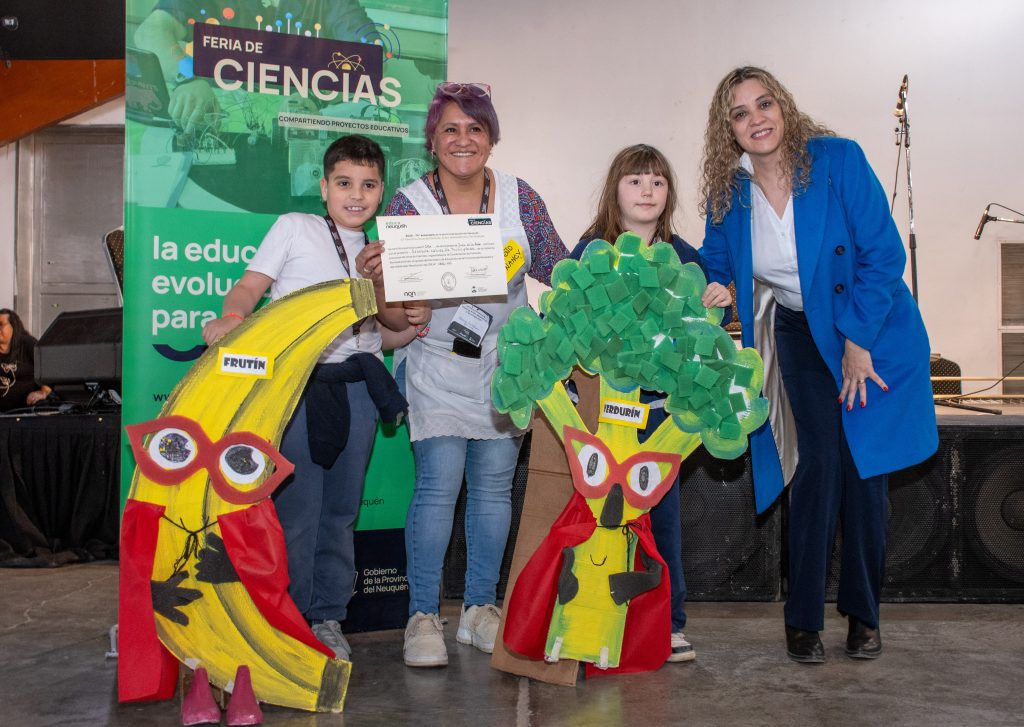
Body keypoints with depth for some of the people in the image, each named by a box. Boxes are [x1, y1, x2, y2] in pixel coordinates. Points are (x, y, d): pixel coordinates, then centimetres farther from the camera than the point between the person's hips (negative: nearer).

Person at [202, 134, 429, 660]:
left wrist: (411, 316, 0)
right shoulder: (294, 228, 6)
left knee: (342, 507, 8)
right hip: (299, 381, -4)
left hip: (357, 384, 4)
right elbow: (251, 285, 0)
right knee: (297, 506, -5)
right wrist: (231, 316, -21)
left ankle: (328, 618, 19)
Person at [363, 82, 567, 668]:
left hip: (505, 361, 3)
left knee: (494, 483, 5)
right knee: (440, 482, -11)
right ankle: (424, 614, 2)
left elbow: (557, 270, 3)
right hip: (439, 363, -2)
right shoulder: (409, 203, -3)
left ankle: (481, 608, 19)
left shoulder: (520, 197, 2)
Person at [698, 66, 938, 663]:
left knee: (863, 468, -1)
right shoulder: (729, 193, -5)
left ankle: (864, 614, 16)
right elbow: (713, 269, 8)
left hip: (871, 331, -2)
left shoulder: (838, 160, -17)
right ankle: (804, 620, 4)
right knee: (818, 463, -6)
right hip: (801, 337, 2)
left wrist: (858, 340, -17)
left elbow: (884, 254, -16)